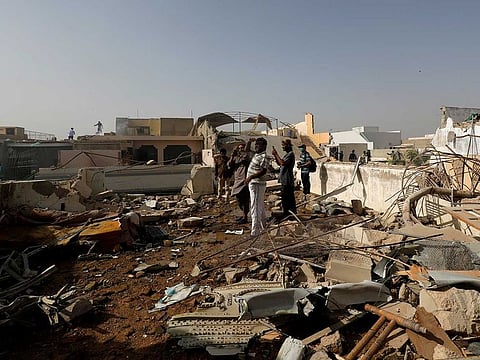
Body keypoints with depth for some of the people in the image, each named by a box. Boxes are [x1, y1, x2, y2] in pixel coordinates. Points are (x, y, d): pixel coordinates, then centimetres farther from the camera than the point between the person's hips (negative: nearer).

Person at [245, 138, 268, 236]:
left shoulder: (263, 156, -17)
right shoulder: (256, 154, 14)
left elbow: (263, 171, -27)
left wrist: (251, 177, -32)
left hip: (257, 184, -11)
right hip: (253, 184, 11)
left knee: (255, 208, -10)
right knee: (260, 208, 19)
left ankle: (255, 232, -7)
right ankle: (263, 228, 32)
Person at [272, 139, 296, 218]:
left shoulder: (291, 154, -13)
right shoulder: (287, 154, 17)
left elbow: (283, 163, -25)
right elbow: (279, 163, 19)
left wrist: (276, 154, -17)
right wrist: (275, 155, 6)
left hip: (287, 180, -10)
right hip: (285, 180, 10)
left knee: (286, 198, -6)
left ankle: (287, 215, 0)